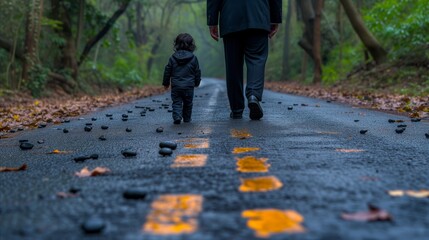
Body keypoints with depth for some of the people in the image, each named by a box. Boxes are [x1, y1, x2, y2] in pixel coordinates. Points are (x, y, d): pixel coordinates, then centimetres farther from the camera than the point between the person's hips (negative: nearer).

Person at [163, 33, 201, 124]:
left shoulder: (173, 58, 0)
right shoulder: (193, 58, -2)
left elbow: (167, 71, 3)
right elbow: (197, 72, 5)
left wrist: (166, 83, 14)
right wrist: (197, 82, 21)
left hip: (176, 86, 0)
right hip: (189, 86, 0)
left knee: (176, 102, 4)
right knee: (188, 103, 15)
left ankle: (177, 117, -15)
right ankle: (187, 118, 24)